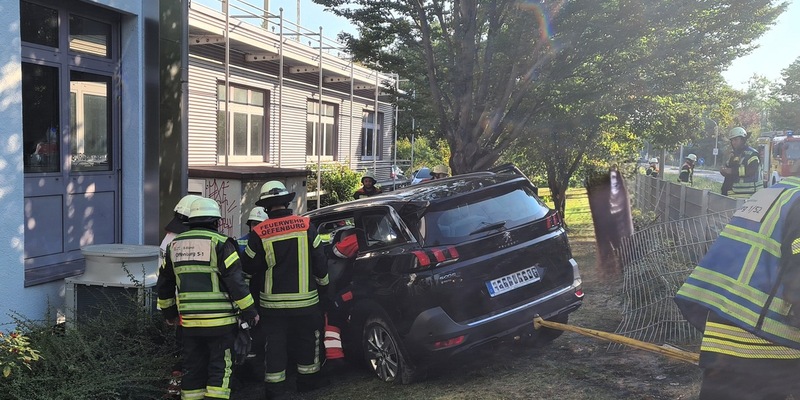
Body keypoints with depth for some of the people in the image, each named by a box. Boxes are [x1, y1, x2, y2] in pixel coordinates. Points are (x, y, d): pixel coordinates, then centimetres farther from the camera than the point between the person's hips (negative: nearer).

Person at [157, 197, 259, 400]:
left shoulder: (174, 245, 11)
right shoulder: (220, 243, -9)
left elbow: (163, 284, 19)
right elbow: (235, 282, -13)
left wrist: (169, 312, 30)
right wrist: (249, 311, -5)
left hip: (189, 321, 5)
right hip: (220, 320, -5)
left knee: (192, 368, 15)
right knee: (220, 368, 2)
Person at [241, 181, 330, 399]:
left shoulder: (259, 233, -8)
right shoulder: (306, 226, -7)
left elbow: (249, 268, 0)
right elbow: (319, 261, -2)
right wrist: (323, 284, 13)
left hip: (273, 301, 0)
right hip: (305, 299, 0)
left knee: (275, 344, 9)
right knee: (307, 340, 16)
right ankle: (308, 378, 28)